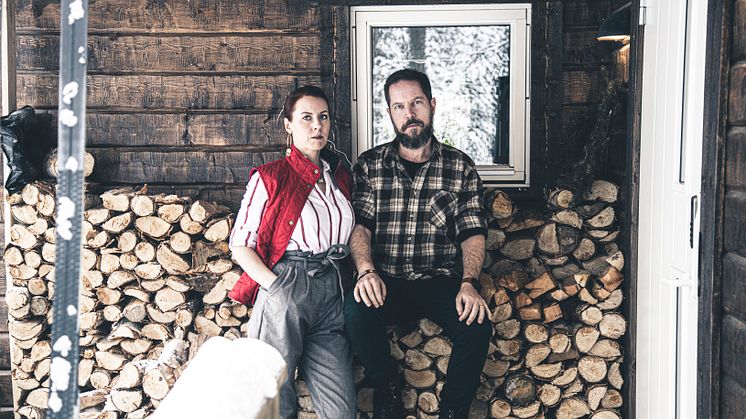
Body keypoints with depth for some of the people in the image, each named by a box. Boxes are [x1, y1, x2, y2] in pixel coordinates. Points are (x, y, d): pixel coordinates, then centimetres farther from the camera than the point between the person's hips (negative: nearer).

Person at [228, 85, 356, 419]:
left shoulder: (340, 176, 15)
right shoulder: (269, 178, -1)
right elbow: (240, 245, -3)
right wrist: (276, 286, -14)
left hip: (332, 295, 5)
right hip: (286, 293, -4)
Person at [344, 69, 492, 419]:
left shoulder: (460, 166, 9)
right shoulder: (370, 165, 9)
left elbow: (472, 231, 2)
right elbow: (359, 224, 0)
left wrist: (468, 282, -17)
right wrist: (366, 269, -22)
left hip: (441, 281, 0)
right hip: (386, 282, 0)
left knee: (477, 326, -29)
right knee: (357, 311, -32)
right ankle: (387, 390, -4)